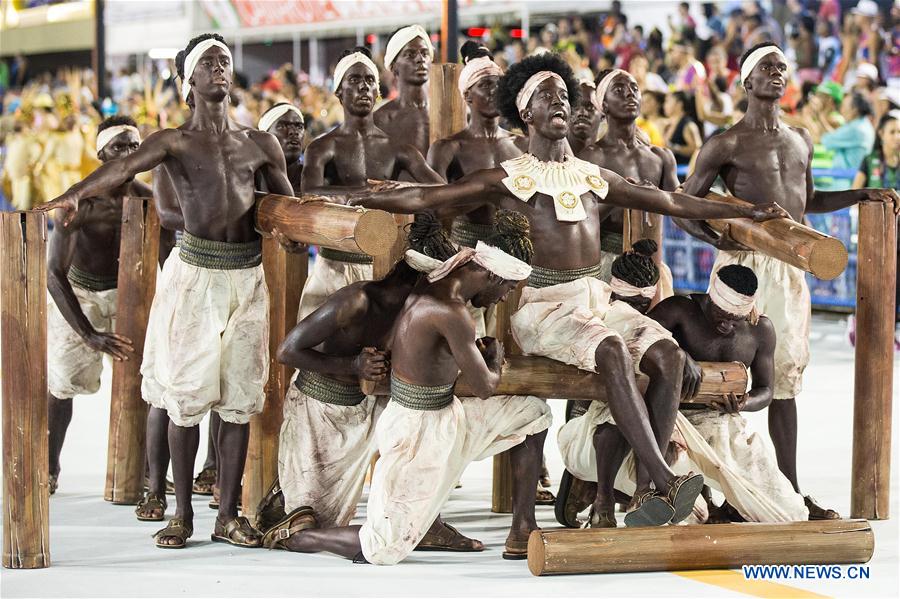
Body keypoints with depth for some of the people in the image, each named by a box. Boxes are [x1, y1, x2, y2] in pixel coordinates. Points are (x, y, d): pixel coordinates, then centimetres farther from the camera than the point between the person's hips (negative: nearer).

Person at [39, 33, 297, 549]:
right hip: (195, 274, -3)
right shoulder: (174, 142, 1)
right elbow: (124, 167, -19)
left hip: (248, 277, 3)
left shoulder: (261, 144, 12)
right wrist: (75, 195, -35)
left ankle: (228, 515, 9)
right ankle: (183, 514, 7)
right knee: (187, 395, -2)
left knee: (240, 398, 3)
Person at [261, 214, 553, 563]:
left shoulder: (432, 287, 1)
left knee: (533, 413, 13)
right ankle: (296, 535, 16)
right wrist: (495, 356, 6)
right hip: (420, 432, -10)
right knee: (385, 549, -3)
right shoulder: (451, 312, -26)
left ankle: (523, 532, 16)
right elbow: (484, 387, -16)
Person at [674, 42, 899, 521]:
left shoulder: (801, 141, 17)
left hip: (790, 268, 6)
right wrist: (714, 236, -20)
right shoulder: (727, 144, -3)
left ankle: (789, 491, 10)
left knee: (785, 374, 7)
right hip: (743, 264, -6)